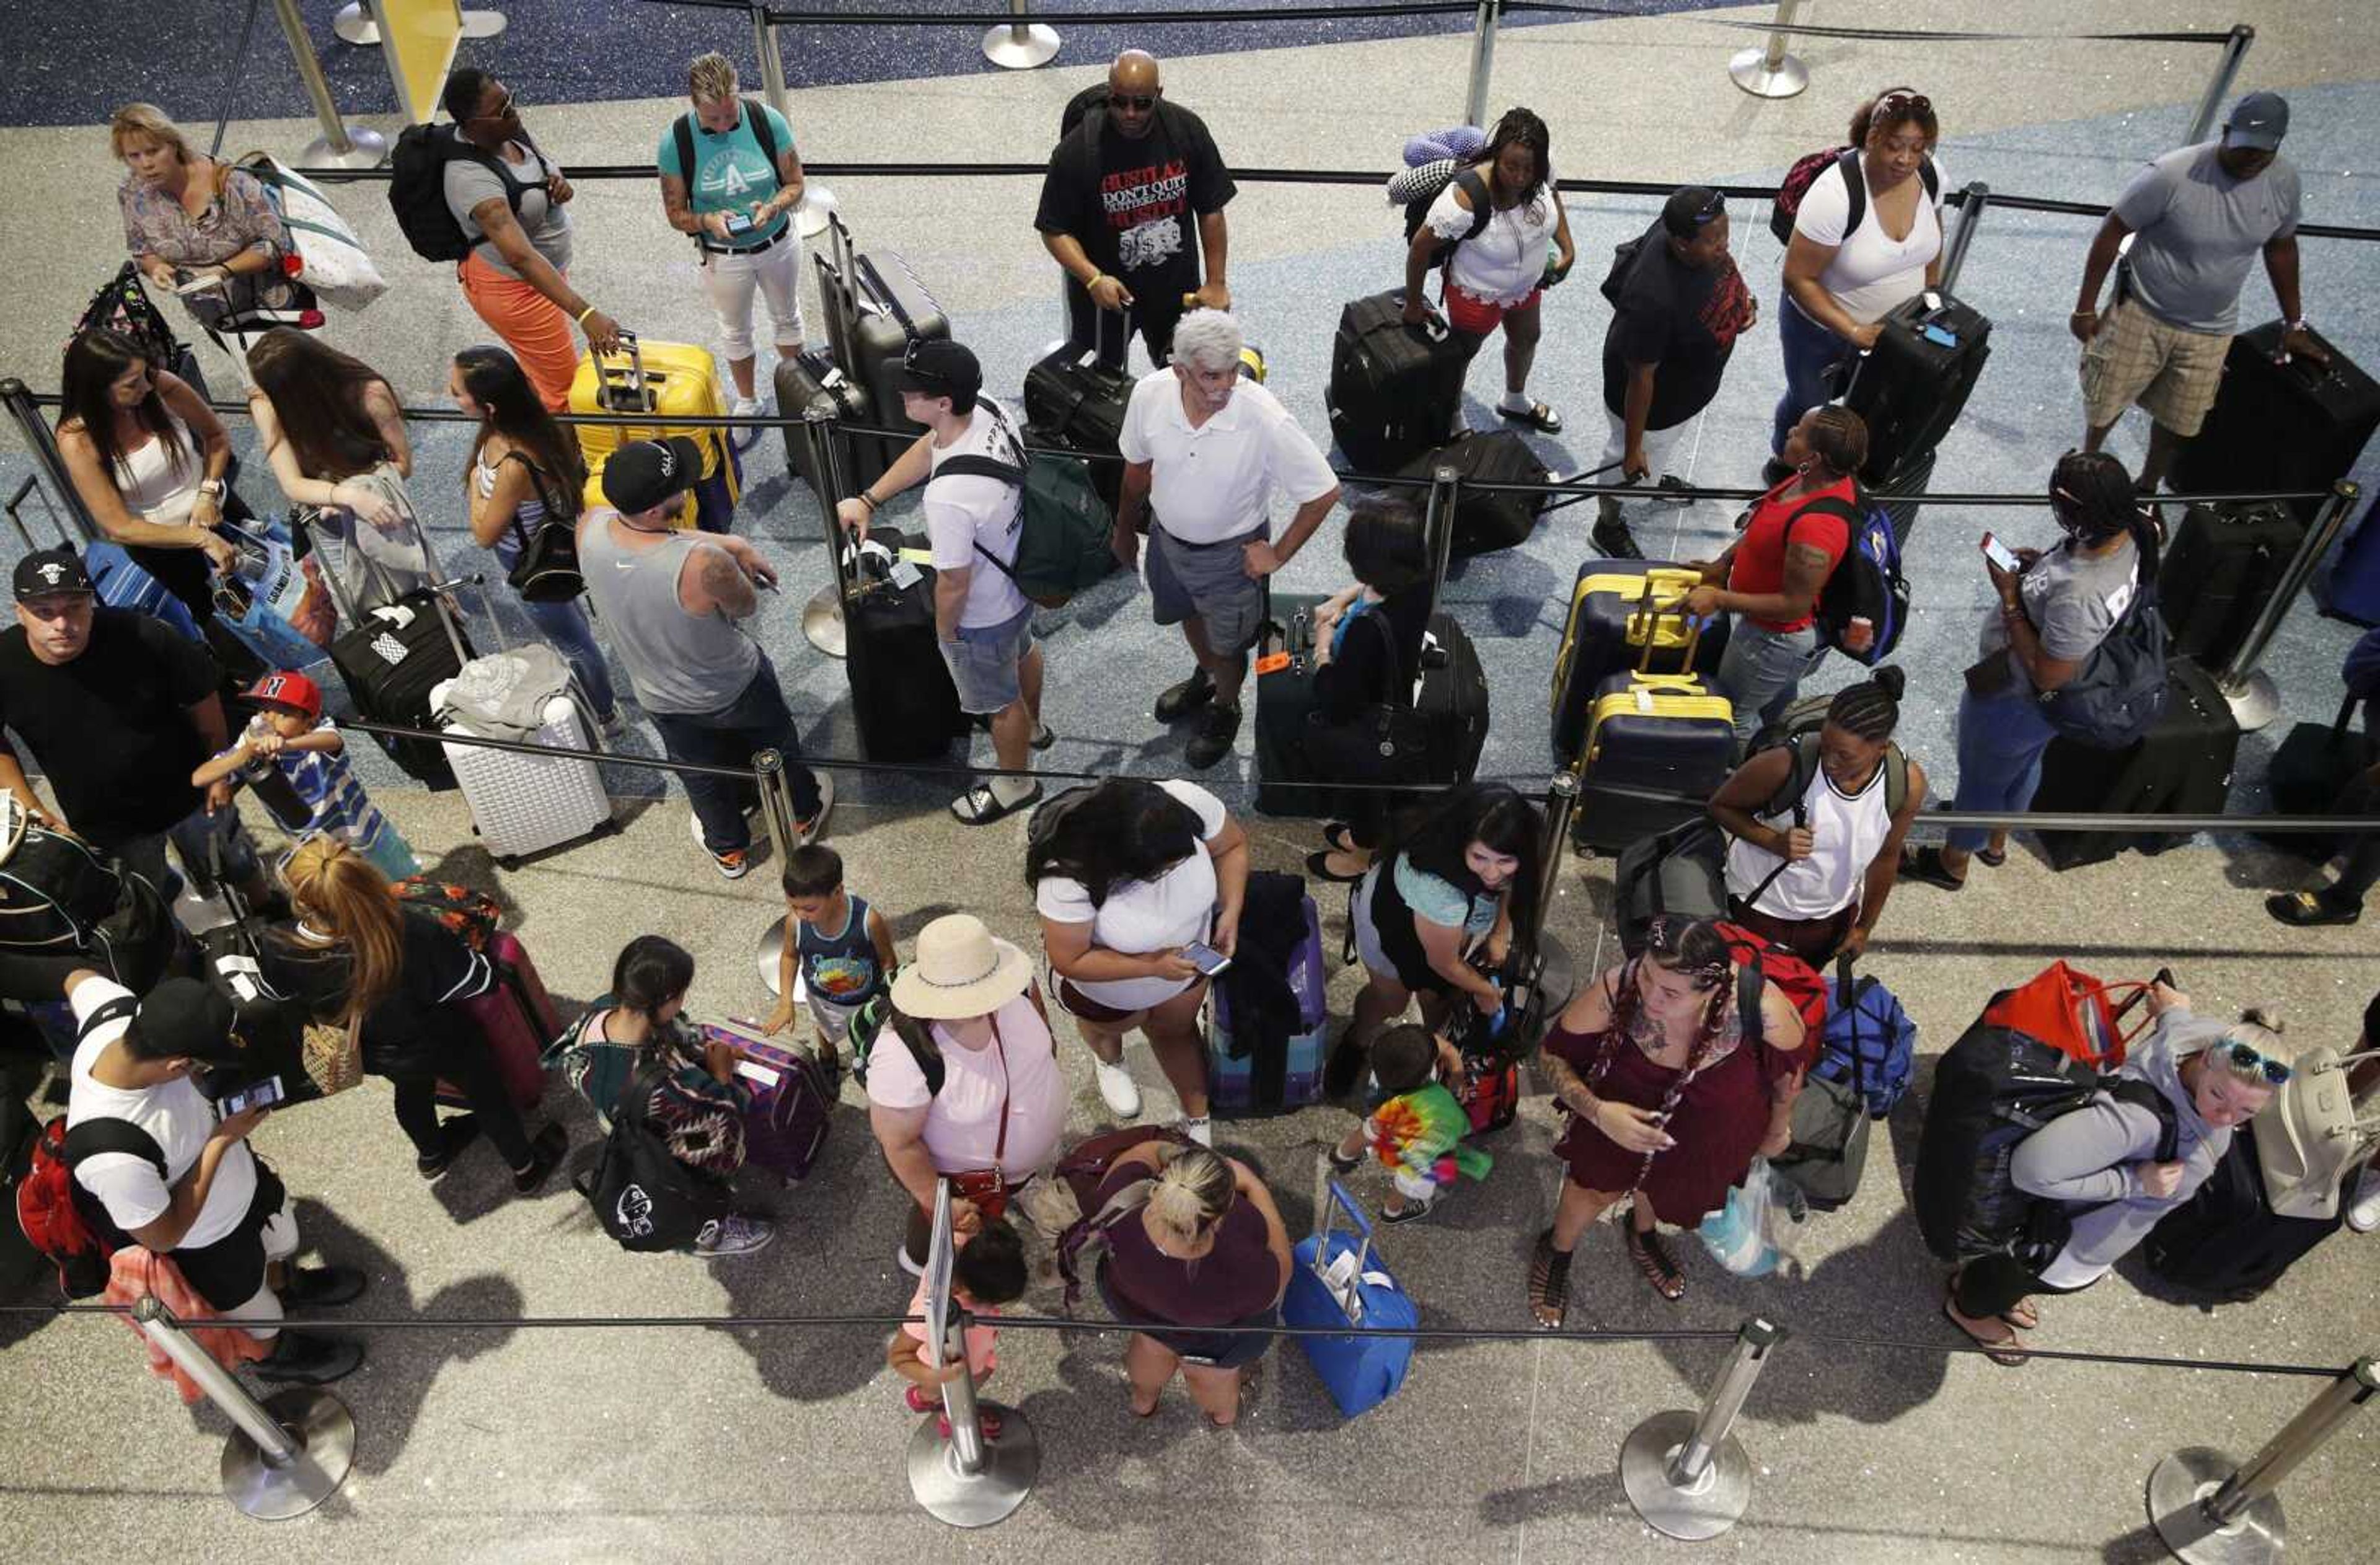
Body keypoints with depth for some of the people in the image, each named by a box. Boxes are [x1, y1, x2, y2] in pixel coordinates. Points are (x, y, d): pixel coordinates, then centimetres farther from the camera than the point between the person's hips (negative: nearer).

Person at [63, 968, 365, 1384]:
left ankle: (287, 1285, 68)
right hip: (211, 1242, -5)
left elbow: (79, 978, -5)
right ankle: (277, 1354, 60)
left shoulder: (119, 1011, -31)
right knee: (257, 1311, 28)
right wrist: (221, 1141, -29)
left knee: (283, 1243, 36)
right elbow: (163, 1237, -28)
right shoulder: (114, 1158, -48)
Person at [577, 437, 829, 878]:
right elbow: (749, 606, -19)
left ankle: (729, 849, 58)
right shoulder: (705, 565, -42)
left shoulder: (591, 526, -26)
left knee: (702, 775, 32)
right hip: (735, 688, -4)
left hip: (660, 699, 4)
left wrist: (731, 544, -7)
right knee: (776, 749, 30)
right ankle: (804, 815, 58)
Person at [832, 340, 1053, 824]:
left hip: (981, 619, -8)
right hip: (1021, 578, 8)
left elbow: (954, 584, -29)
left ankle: (1016, 782, 51)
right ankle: (1032, 727, 67)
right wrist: (869, 500, -4)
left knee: (1000, 702, 22)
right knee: (1022, 648, 36)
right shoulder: (988, 408, -22)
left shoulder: (949, 497, -45)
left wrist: (944, 628, -9)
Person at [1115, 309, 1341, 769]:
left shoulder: (1266, 420, -36)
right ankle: (1205, 677, 64)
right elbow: (1138, 467, -3)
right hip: (1167, 536, 4)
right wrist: (1125, 529, 11)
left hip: (1230, 553, -4)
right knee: (1189, 615, 32)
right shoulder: (1150, 394, -23)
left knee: (1227, 644, 20)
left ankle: (1225, 708, 53)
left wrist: (1278, 555, -18)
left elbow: (1324, 493, -24)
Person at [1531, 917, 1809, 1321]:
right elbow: (1555, 1054, -21)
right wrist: (1598, 1112, -37)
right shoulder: (1616, 991, -41)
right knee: (1595, 1189, 27)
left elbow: (1791, 1061, -14)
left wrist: (1778, 1128, 4)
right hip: (1622, 1119, -1)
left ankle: (1643, 1234, 70)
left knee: (1662, 1186, 33)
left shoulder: (1759, 1007, -41)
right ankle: (1557, 1251, 62)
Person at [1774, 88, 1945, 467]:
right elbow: (1799, 279, -29)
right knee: (1808, 407, 21)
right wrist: (1853, 330, -32)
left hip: (1893, 323, 5)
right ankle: (1785, 464, 53)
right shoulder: (1836, 194, -36)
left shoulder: (1930, 174, -17)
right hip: (1820, 328, -4)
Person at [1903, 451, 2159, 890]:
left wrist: (2009, 595, -29)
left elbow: (2047, 676, -30)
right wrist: (2039, 563, -11)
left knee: (1980, 780, 21)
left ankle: (1952, 862, 49)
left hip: (2013, 703, -8)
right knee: (2024, 765, 33)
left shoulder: (2078, 597, -44)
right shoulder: (2131, 531, -19)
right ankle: (1996, 841, 61)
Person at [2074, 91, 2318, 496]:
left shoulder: (2284, 179, -9)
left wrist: (2294, 324, 13)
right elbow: (2113, 231, -15)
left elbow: (2281, 246, 7)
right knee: (2105, 401, 11)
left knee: (2178, 420, 14)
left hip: (2211, 331, 4)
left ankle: (2147, 488, 39)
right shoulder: (2172, 175, -27)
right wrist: (2086, 308, -11)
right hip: (2142, 315, -3)